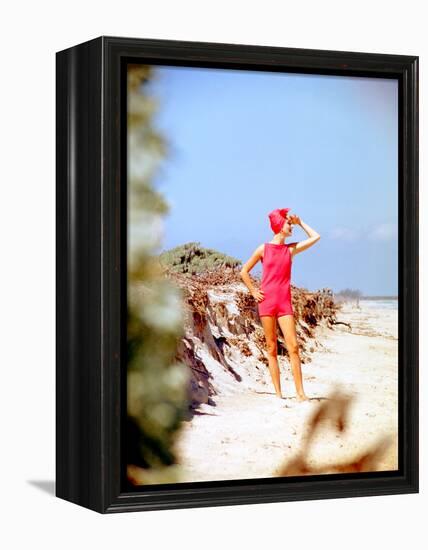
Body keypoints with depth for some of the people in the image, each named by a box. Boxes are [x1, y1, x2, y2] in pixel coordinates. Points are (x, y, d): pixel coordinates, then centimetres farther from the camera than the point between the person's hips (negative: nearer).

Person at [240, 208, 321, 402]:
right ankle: (278, 394, 3)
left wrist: (299, 222, 16)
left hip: (285, 302, 2)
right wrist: (254, 292, 3)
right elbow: (244, 272, 10)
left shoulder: (291, 249, 10)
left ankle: (300, 392, -7)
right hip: (267, 301, -2)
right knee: (272, 348, 1)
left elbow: (315, 237, 12)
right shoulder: (263, 249, 3)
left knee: (293, 346, -8)